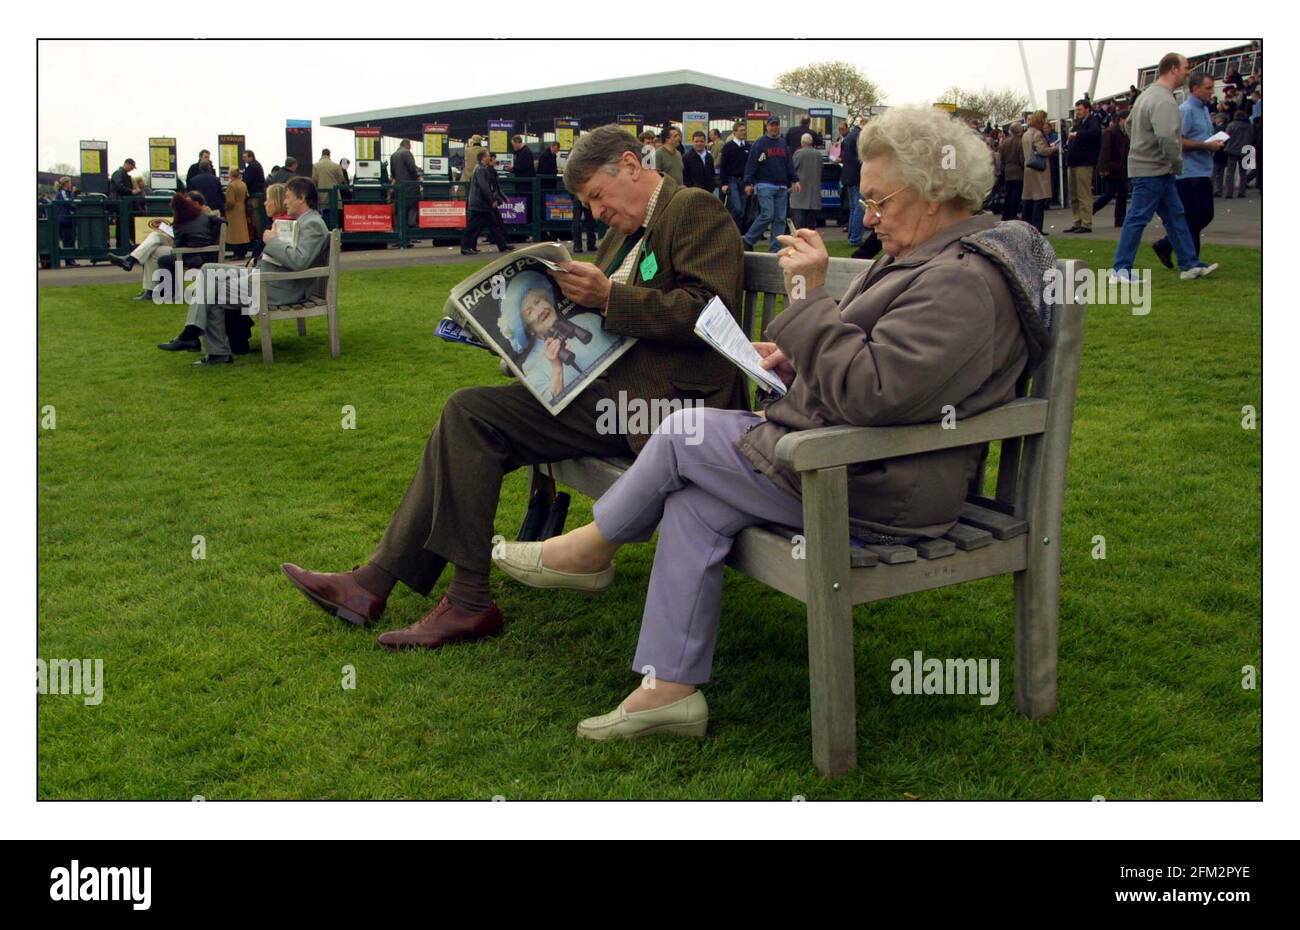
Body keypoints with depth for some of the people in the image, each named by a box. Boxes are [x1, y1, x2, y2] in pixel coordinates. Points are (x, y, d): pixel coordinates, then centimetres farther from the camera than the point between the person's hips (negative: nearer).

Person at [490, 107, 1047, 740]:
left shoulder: (960, 284, -22)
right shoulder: (933, 259, 13)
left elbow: (867, 394, -30)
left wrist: (811, 294, -25)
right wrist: (798, 362, 7)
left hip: (875, 492, -10)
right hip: (859, 462, 10)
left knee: (685, 432, -4)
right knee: (692, 503, -2)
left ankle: (594, 547, 20)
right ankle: (671, 687, 3)